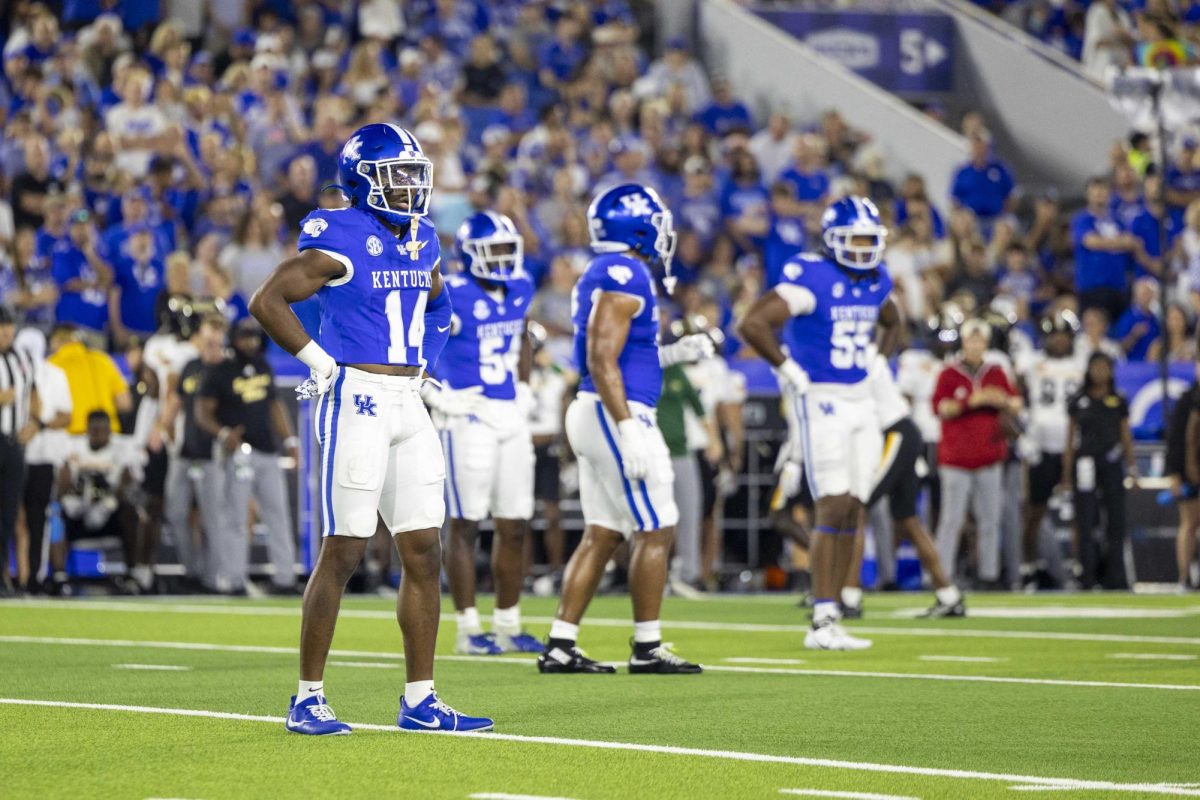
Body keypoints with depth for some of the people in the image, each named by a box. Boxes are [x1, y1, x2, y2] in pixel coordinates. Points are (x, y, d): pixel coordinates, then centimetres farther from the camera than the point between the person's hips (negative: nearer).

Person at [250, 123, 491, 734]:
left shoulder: (421, 241, 12)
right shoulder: (340, 240, -11)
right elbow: (266, 300, -14)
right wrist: (318, 360, -11)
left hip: (409, 403, 8)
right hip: (357, 402, -8)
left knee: (423, 554, 5)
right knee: (343, 552, -6)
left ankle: (420, 701, 10)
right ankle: (307, 699, 2)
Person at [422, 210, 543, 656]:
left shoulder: (519, 291, 9)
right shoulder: (451, 297, -13)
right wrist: (434, 396, -15)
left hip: (511, 417, 7)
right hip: (469, 416, -7)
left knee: (515, 526, 9)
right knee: (466, 525, -2)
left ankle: (507, 626, 18)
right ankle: (468, 629, 3)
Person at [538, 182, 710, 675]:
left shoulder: (602, 275, 16)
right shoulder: (625, 276, -14)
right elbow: (602, 361, -21)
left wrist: (672, 354, 19)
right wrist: (628, 429, -25)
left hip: (597, 414, 10)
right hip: (617, 414, -10)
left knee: (602, 536, 10)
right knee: (655, 532, -3)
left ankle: (560, 645, 8)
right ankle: (647, 648, 1)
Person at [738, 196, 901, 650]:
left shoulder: (876, 282, 8)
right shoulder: (812, 279, -16)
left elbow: (890, 323, 31)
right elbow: (752, 324, -24)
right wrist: (787, 368, -17)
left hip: (862, 402, 8)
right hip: (821, 403, -8)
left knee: (851, 512, 6)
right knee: (834, 508, -13)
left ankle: (828, 618, 12)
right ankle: (823, 622, -11)